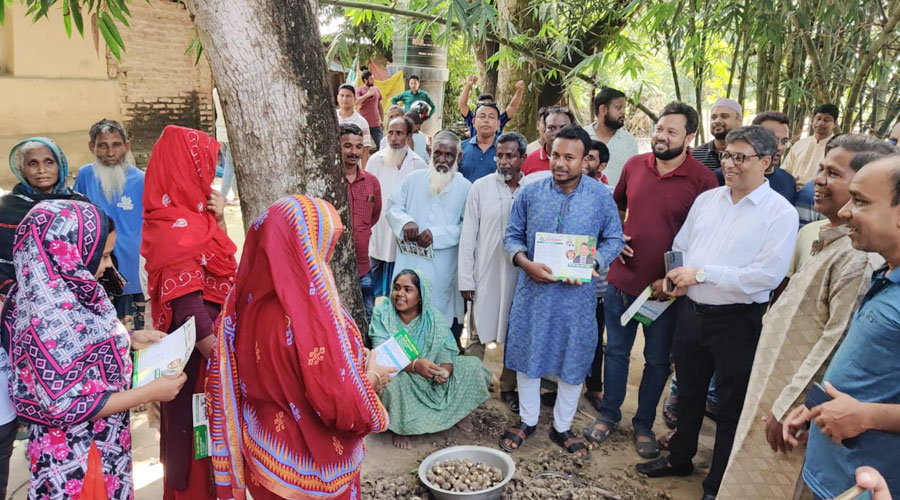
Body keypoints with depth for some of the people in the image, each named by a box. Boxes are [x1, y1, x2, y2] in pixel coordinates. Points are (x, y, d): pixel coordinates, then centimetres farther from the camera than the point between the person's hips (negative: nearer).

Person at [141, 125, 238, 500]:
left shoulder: (191, 218, 6)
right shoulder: (175, 228, -21)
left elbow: (222, 267, 15)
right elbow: (188, 307, -24)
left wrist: (218, 221, 1)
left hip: (212, 334, 9)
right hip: (198, 350, -9)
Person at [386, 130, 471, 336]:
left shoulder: (465, 188, 1)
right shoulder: (413, 179, 8)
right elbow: (393, 207, 8)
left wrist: (437, 234, -16)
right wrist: (405, 221, -14)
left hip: (444, 270, -1)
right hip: (410, 264, 2)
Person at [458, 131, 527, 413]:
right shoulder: (481, 187, -4)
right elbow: (468, 235, -3)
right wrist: (465, 279, -5)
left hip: (519, 274, 2)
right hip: (485, 273, -1)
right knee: (478, 334, 6)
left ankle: (508, 388, 29)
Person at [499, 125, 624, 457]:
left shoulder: (601, 197, -3)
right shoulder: (530, 193, -1)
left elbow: (614, 240, 3)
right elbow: (512, 236, 4)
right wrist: (526, 263, -15)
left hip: (578, 294, 0)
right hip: (533, 289, 1)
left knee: (573, 361, 10)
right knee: (527, 356, 12)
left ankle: (562, 427, 31)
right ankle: (527, 421, 33)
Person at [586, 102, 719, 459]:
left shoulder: (702, 179, -12)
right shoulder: (634, 165, 1)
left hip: (665, 287, -3)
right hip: (621, 279, 3)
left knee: (657, 360, 13)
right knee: (616, 351, 16)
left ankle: (644, 425, 32)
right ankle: (609, 415, 35)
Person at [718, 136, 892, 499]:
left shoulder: (860, 257, -24)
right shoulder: (816, 235, 5)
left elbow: (836, 346, -25)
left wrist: (786, 408, -20)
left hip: (795, 400, -9)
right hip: (771, 379, 9)